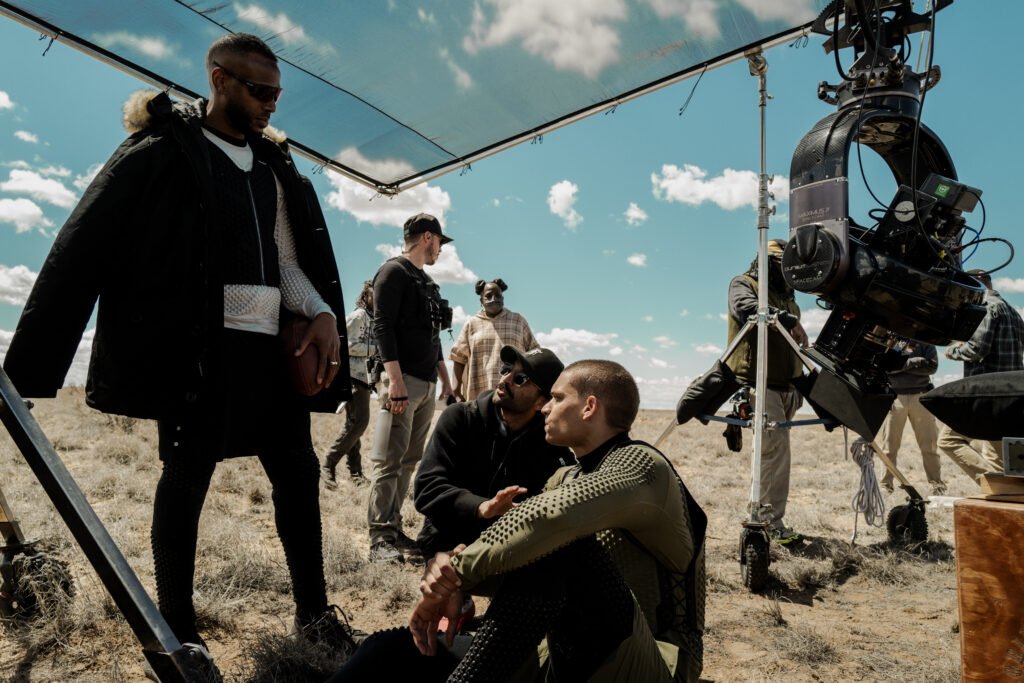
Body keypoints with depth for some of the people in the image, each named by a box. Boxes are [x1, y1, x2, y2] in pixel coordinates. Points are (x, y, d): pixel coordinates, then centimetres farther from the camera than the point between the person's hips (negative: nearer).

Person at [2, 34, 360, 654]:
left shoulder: (273, 168, 17)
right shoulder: (162, 152, -1)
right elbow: (84, 250, -6)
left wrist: (322, 313, -6)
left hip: (269, 346, 6)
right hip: (192, 346, -6)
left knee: (299, 473, 7)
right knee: (187, 476, 2)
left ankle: (314, 613, 21)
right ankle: (178, 628, 20)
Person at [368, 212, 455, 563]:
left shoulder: (426, 282, 23)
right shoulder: (393, 272, -3)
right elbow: (382, 327, -13)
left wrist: (446, 381, 22)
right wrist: (395, 380, -22)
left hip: (427, 384, 9)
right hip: (404, 380, -9)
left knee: (408, 461, 9)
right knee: (389, 462, -8)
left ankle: (394, 530, 16)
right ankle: (379, 539, -4)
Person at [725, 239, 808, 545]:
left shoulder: (786, 295, 25)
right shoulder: (743, 284, 3)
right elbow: (745, 308, -22)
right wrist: (788, 320, -27)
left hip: (785, 385, 8)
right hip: (757, 382, -8)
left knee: (776, 449, 7)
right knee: (776, 446, -16)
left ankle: (761, 514, 15)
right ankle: (772, 521, -11)